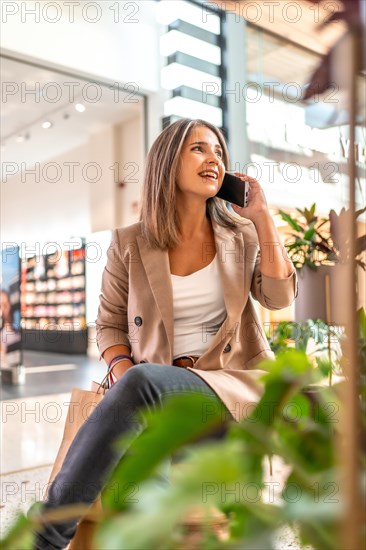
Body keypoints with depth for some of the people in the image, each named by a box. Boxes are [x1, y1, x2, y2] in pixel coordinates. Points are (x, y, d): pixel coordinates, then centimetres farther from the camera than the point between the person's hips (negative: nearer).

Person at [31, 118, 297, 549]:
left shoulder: (241, 234, 10)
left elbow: (279, 297, -2)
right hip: (154, 396, 1)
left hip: (234, 380, 0)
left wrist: (262, 216, -4)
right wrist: (124, 373, -11)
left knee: (142, 383, -34)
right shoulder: (129, 244, 7)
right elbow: (110, 324, 10)